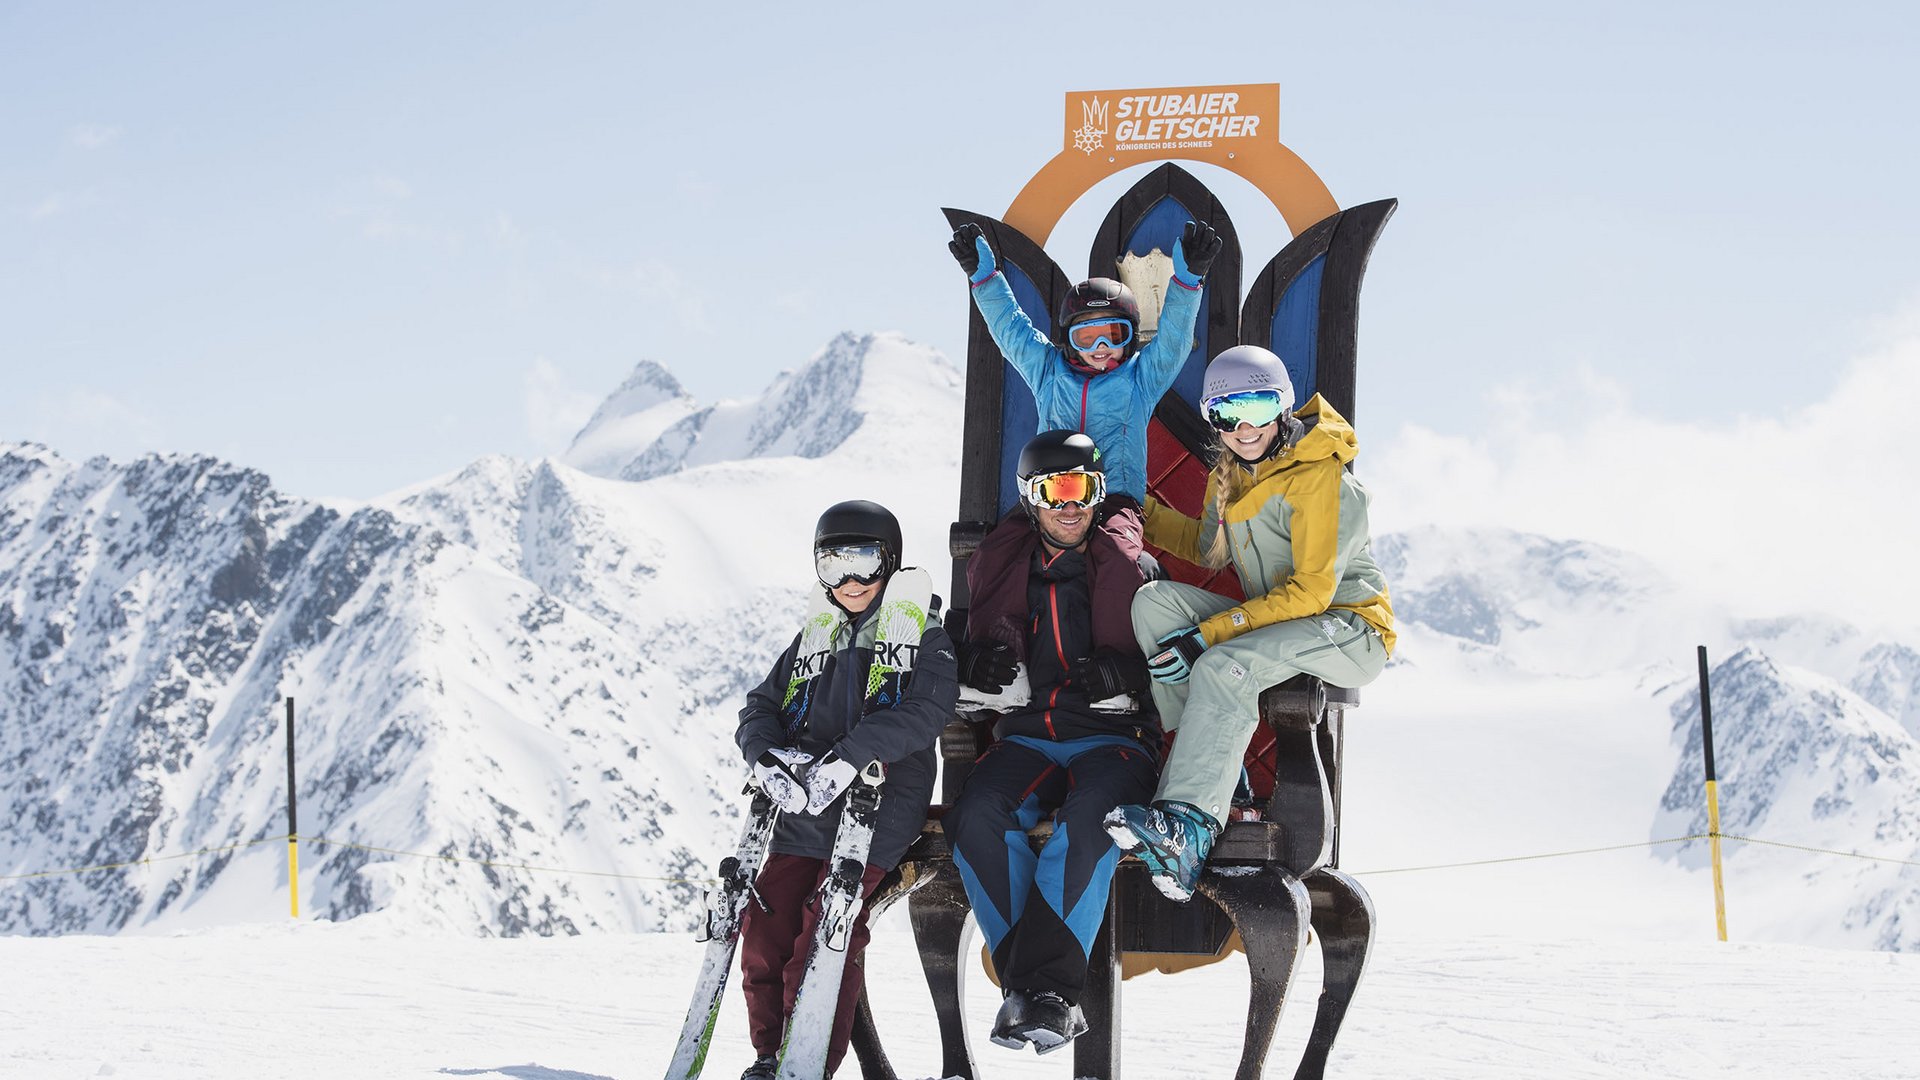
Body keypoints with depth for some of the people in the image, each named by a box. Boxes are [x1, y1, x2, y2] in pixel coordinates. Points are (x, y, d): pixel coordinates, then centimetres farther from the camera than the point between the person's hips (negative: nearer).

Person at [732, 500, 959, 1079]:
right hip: (800, 813, 5)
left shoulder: (923, 634, 5)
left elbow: (925, 711, -12)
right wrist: (767, 756, -8)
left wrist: (848, 756, -24)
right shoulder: (815, 636, 21)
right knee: (764, 934, -2)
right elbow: (760, 707, 16)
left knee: (823, 942, -14)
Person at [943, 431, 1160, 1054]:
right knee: (976, 815, -29)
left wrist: (1121, 672, -18)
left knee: (1089, 820, -36)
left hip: (1113, 736, -3)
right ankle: (1024, 977, -26)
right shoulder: (1004, 564, 15)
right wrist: (982, 659, -4)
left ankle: (1047, 985, -34)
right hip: (1027, 735, 3)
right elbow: (970, 640, 21)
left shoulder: (1127, 563, 7)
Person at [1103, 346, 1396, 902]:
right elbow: (1210, 549, 28)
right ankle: (1213, 766, -18)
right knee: (1155, 601, -12)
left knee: (1224, 666, -34)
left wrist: (1207, 635, -26)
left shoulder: (1320, 478, -17)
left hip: (1348, 628, -8)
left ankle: (1189, 823, -44)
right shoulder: (1230, 475, 9)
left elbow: (1311, 591, -23)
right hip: (1274, 622, 8)